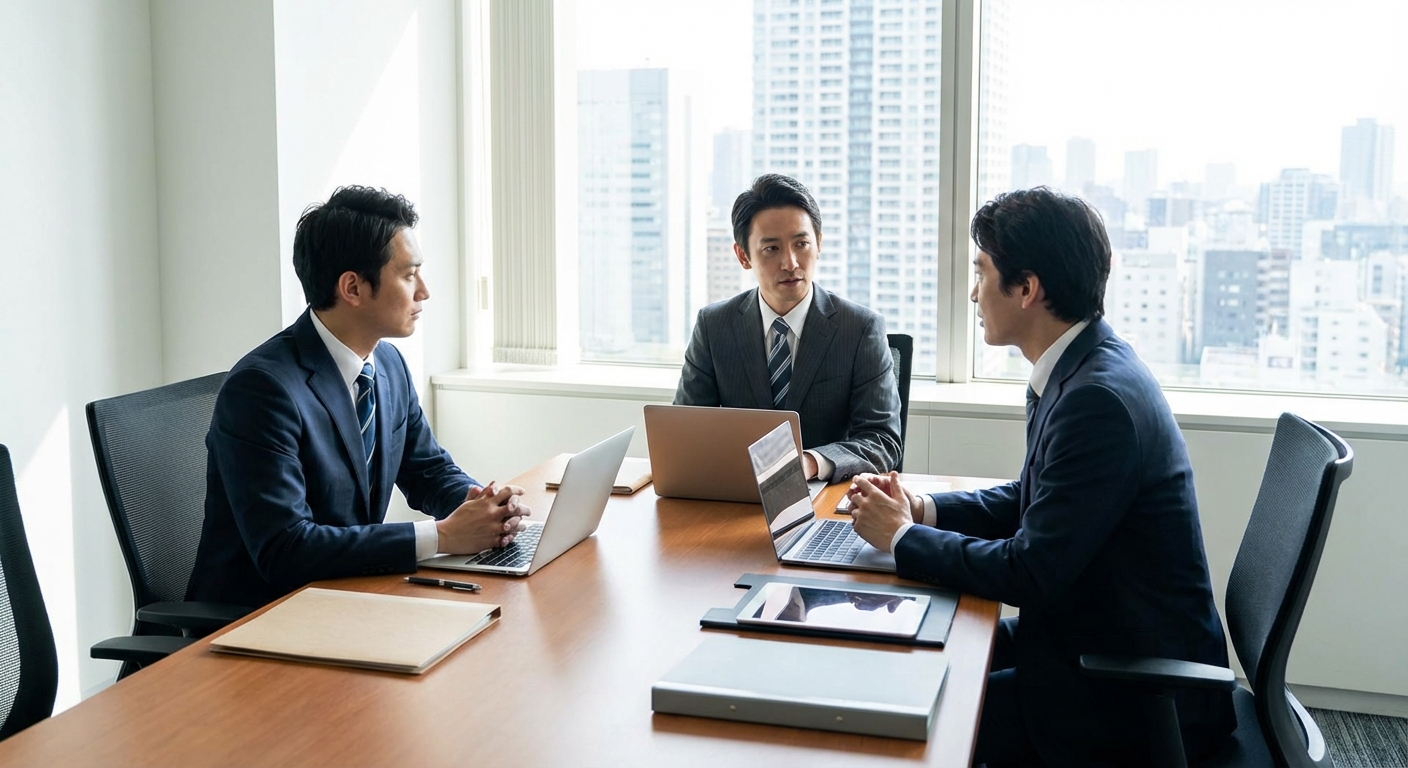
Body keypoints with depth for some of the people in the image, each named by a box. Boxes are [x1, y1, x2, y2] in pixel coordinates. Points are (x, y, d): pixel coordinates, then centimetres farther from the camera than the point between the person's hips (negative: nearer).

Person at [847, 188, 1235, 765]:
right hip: (1095, 636, 9)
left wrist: (902, 537, -12)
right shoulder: (1085, 369, 4)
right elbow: (1029, 500, 16)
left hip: (1141, 696, -9)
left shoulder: (1099, 397, -27)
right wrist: (921, 509, 1)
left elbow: (1029, 573, -25)